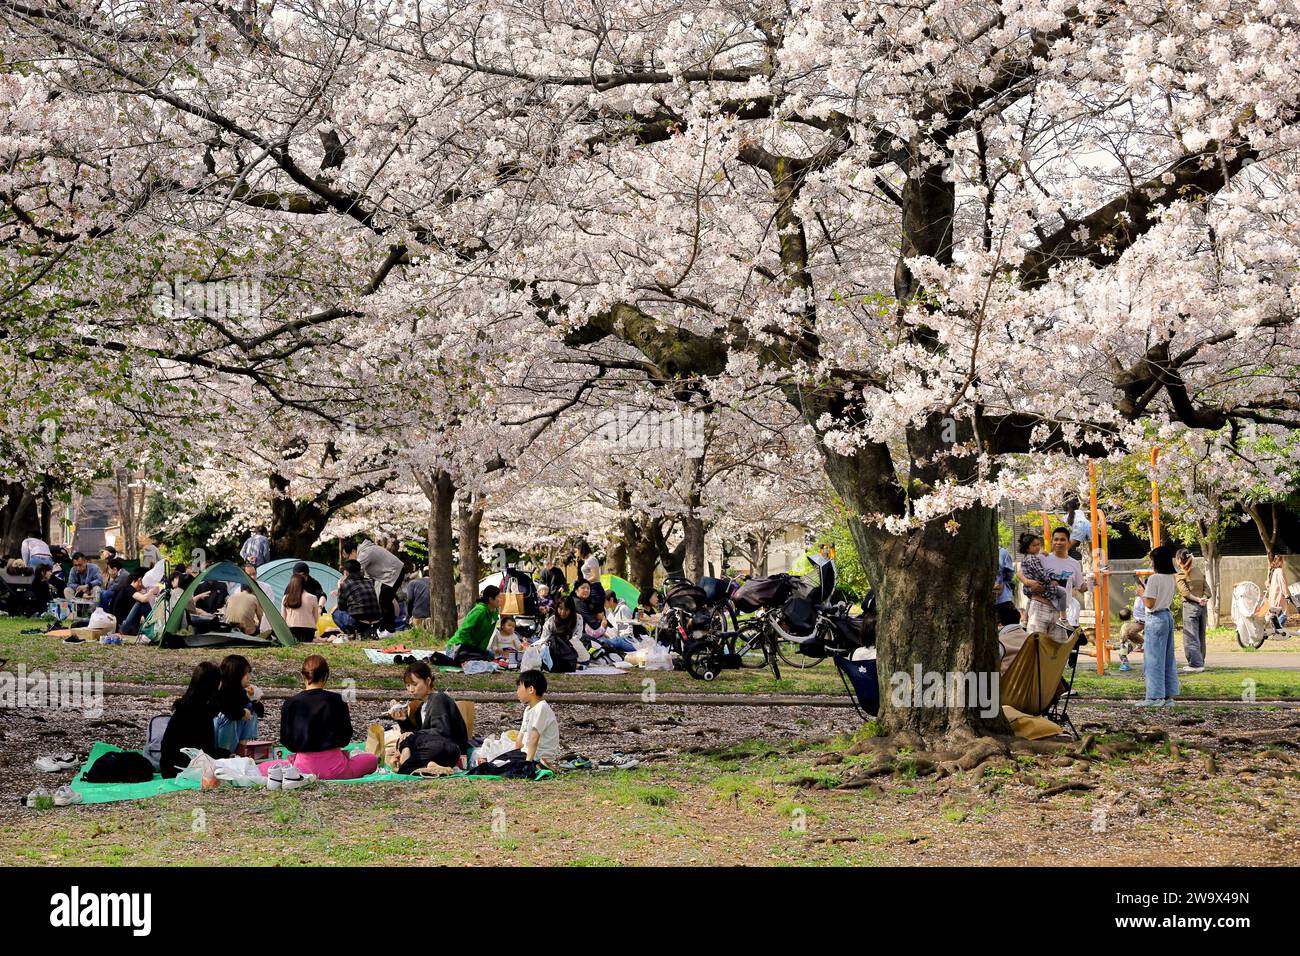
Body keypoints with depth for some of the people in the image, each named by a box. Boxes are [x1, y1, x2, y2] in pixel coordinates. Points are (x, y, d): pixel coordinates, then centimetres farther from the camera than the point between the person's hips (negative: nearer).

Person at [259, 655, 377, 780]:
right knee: (372, 759, 25)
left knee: (261, 769, 20)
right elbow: (345, 738, 3)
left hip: (304, 766, 0)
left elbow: (286, 741, 3)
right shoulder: (337, 701, -4)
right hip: (333, 767, 1)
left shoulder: (290, 704, -3)